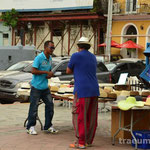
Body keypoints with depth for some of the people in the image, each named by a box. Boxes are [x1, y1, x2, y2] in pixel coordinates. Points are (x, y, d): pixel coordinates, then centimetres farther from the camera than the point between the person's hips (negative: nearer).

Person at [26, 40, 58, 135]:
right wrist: (46, 72, -19)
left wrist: (50, 75, -1)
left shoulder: (50, 59, 10)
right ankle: (30, 127, 6)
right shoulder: (39, 58, -14)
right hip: (36, 87, -8)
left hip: (45, 87, 8)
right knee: (34, 107, -3)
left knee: (50, 105, 6)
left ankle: (48, 126, 15)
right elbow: (33, 71, -20)